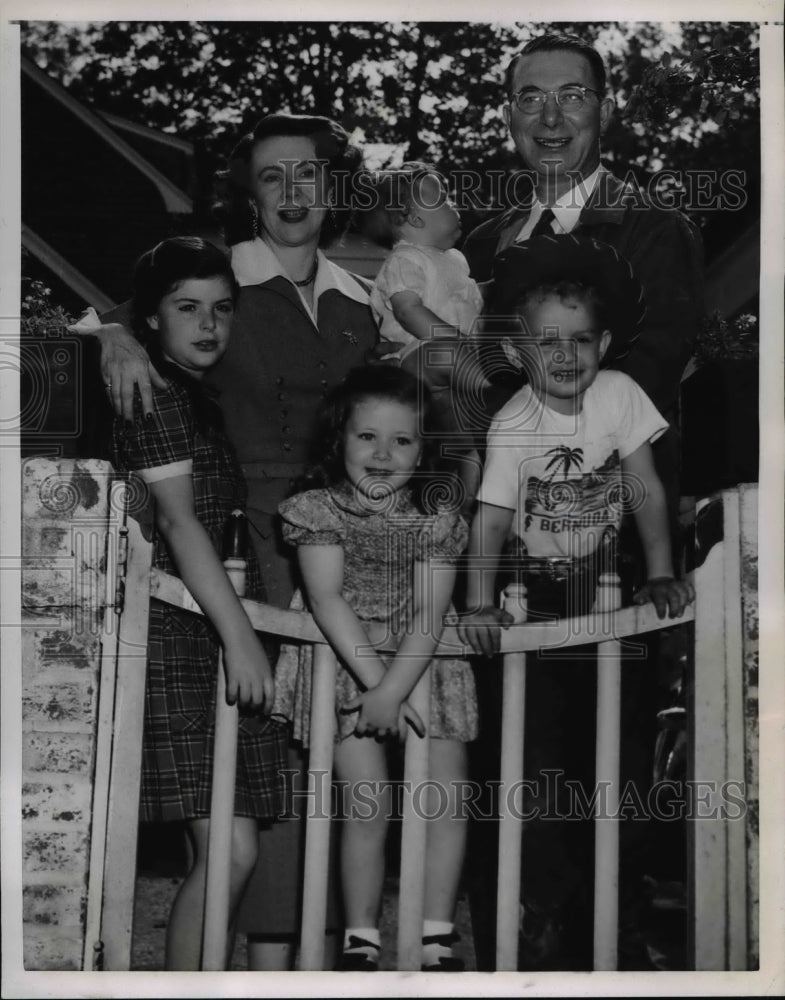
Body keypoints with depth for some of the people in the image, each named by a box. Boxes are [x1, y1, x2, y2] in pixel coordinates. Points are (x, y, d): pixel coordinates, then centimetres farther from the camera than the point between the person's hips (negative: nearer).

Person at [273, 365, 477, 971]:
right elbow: (327, 598, -17)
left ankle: (438, 937, 9)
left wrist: (393, 690, -23)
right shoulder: (321, 509, -8)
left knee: (449, 798, -4)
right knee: (368, 802, -10)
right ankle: (361, 940, 6)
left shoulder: (436, 518, -5)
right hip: (345, 663, -2)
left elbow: (430, 614, -12)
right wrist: (374, 682, -25)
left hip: (423, 663, 2)